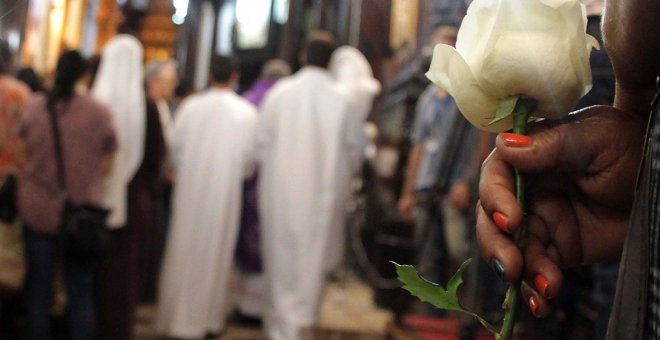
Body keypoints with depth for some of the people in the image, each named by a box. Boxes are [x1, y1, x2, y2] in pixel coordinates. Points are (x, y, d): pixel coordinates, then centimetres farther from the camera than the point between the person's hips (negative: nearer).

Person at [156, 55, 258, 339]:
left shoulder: (189, 106, -5)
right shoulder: (246, 112, -8)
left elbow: (175, 148, 0)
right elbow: (250, 158, -3)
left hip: (189, 189, 1)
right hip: (225, 190, -1)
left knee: (182, 253, 9)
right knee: (216, 254, 10)